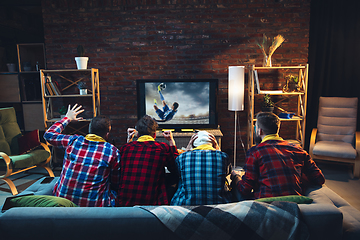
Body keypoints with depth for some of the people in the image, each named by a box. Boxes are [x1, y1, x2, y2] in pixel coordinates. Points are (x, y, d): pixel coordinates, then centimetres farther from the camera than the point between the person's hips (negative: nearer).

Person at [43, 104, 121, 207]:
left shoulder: (73, 141, -4)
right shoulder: (113, 151, -12)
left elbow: (49, 134, 17)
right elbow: (116, 183, -2)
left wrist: (67, 118, 27)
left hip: (62, 199, 4)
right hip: (94, 204, -4)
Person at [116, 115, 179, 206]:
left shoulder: (125, 148, 2)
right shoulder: (163, 148, -5)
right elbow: (176, 169, 13)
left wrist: (129, 140, 26)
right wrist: (171, 141, 15)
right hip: (151, 204, -4)